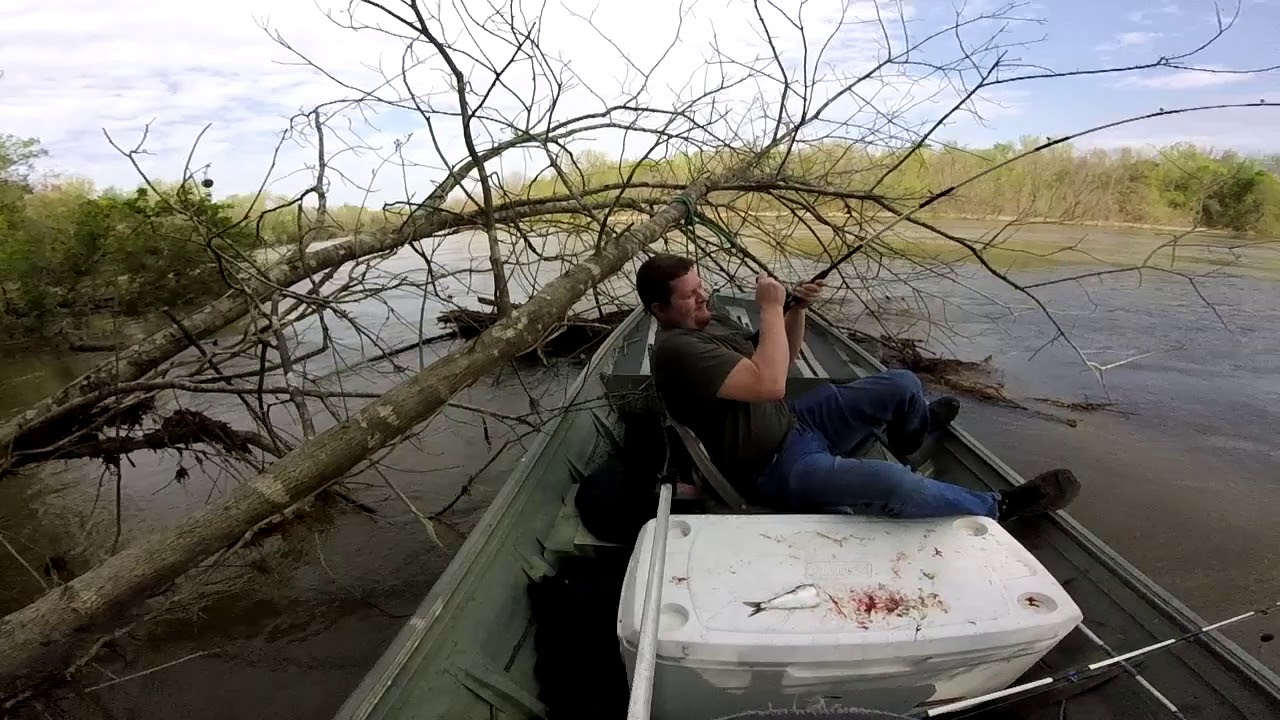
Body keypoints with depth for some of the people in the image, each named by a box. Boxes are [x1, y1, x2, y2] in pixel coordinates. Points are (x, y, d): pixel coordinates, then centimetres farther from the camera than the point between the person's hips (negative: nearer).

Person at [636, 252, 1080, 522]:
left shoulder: (712, 322, 7)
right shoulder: (676, 349, -24)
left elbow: (780, 364, 14)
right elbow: (769, 385, -32)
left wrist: (797, 310, -3)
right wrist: (771, 309, -23)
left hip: (794, 422, 9)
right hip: (776, 470, -9)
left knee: (903, 385, 5)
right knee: (891, 484, -30)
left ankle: (911, 432, 43)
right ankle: (998, 507, -1)